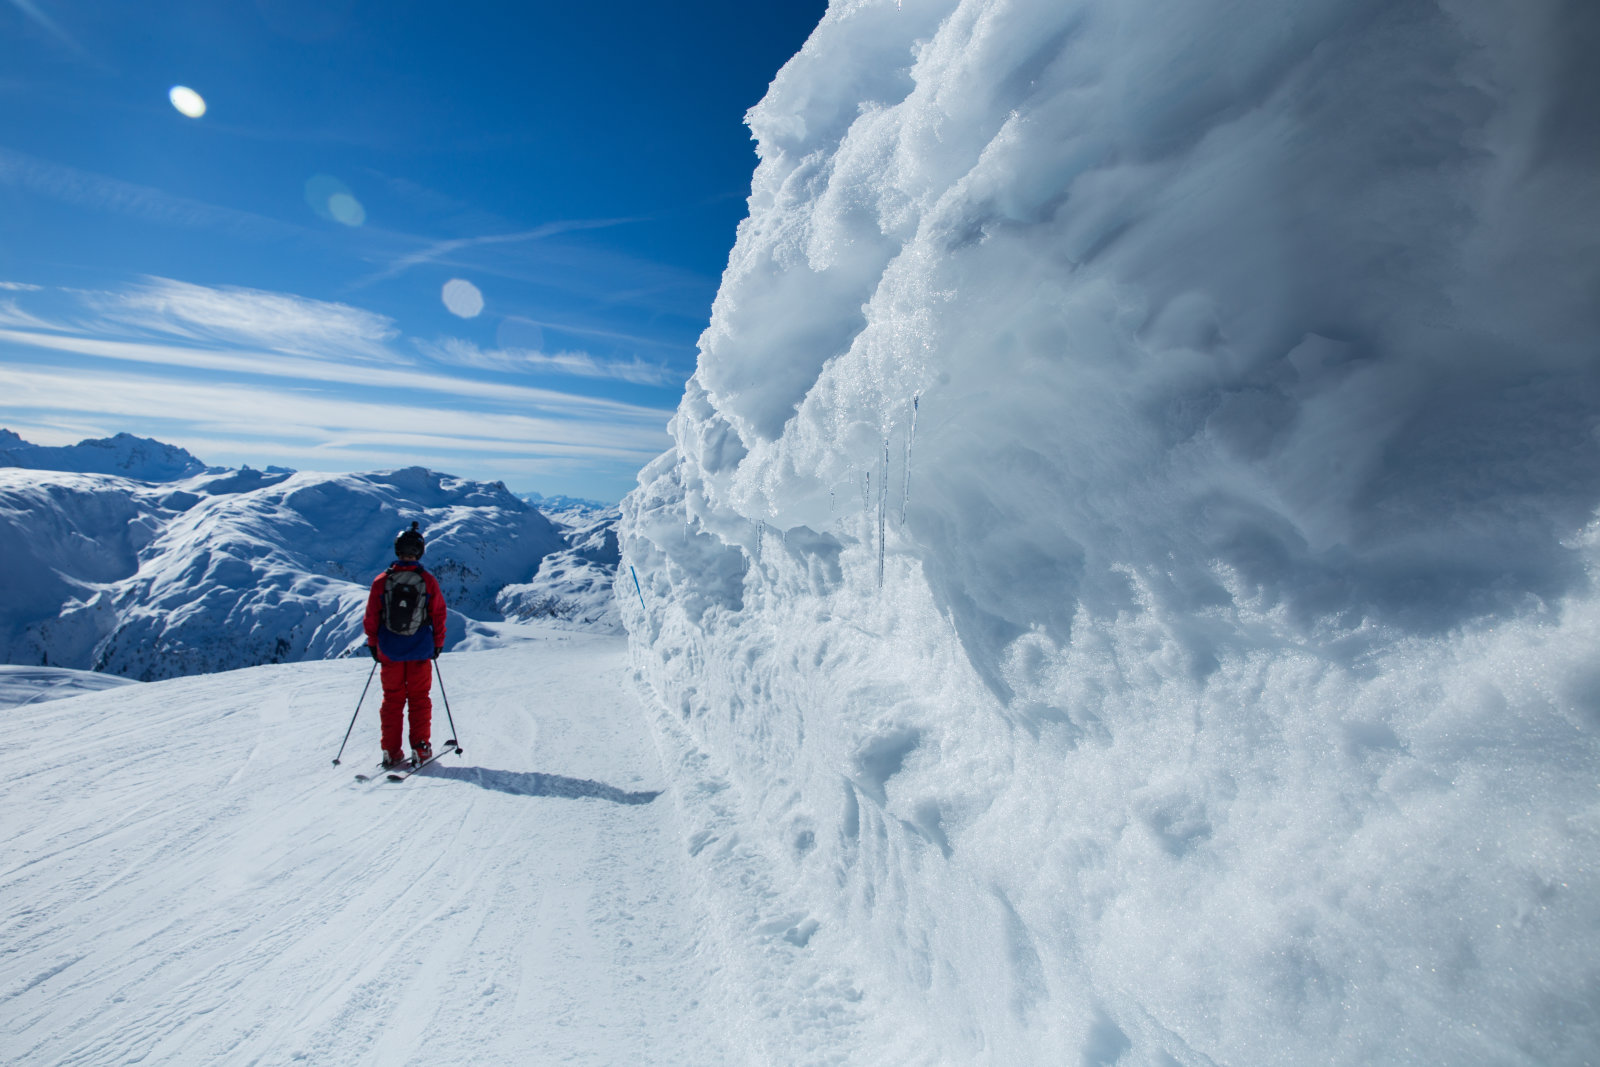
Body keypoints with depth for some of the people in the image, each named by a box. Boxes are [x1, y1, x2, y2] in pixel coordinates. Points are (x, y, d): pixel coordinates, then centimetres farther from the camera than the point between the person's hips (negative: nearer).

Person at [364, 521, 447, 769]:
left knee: (392, 699, 11)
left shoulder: (381, 581, -5)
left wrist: (373, 644, 14)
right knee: (419, 698, 8)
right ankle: (421, 748, 8)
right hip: (420, 651, -1)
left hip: (390, 652, 1)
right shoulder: (428, 581, -8)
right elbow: (439, 615, -3)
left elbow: (371, 616, 1)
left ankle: (391, 752, 12)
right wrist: (438, 644, 9)